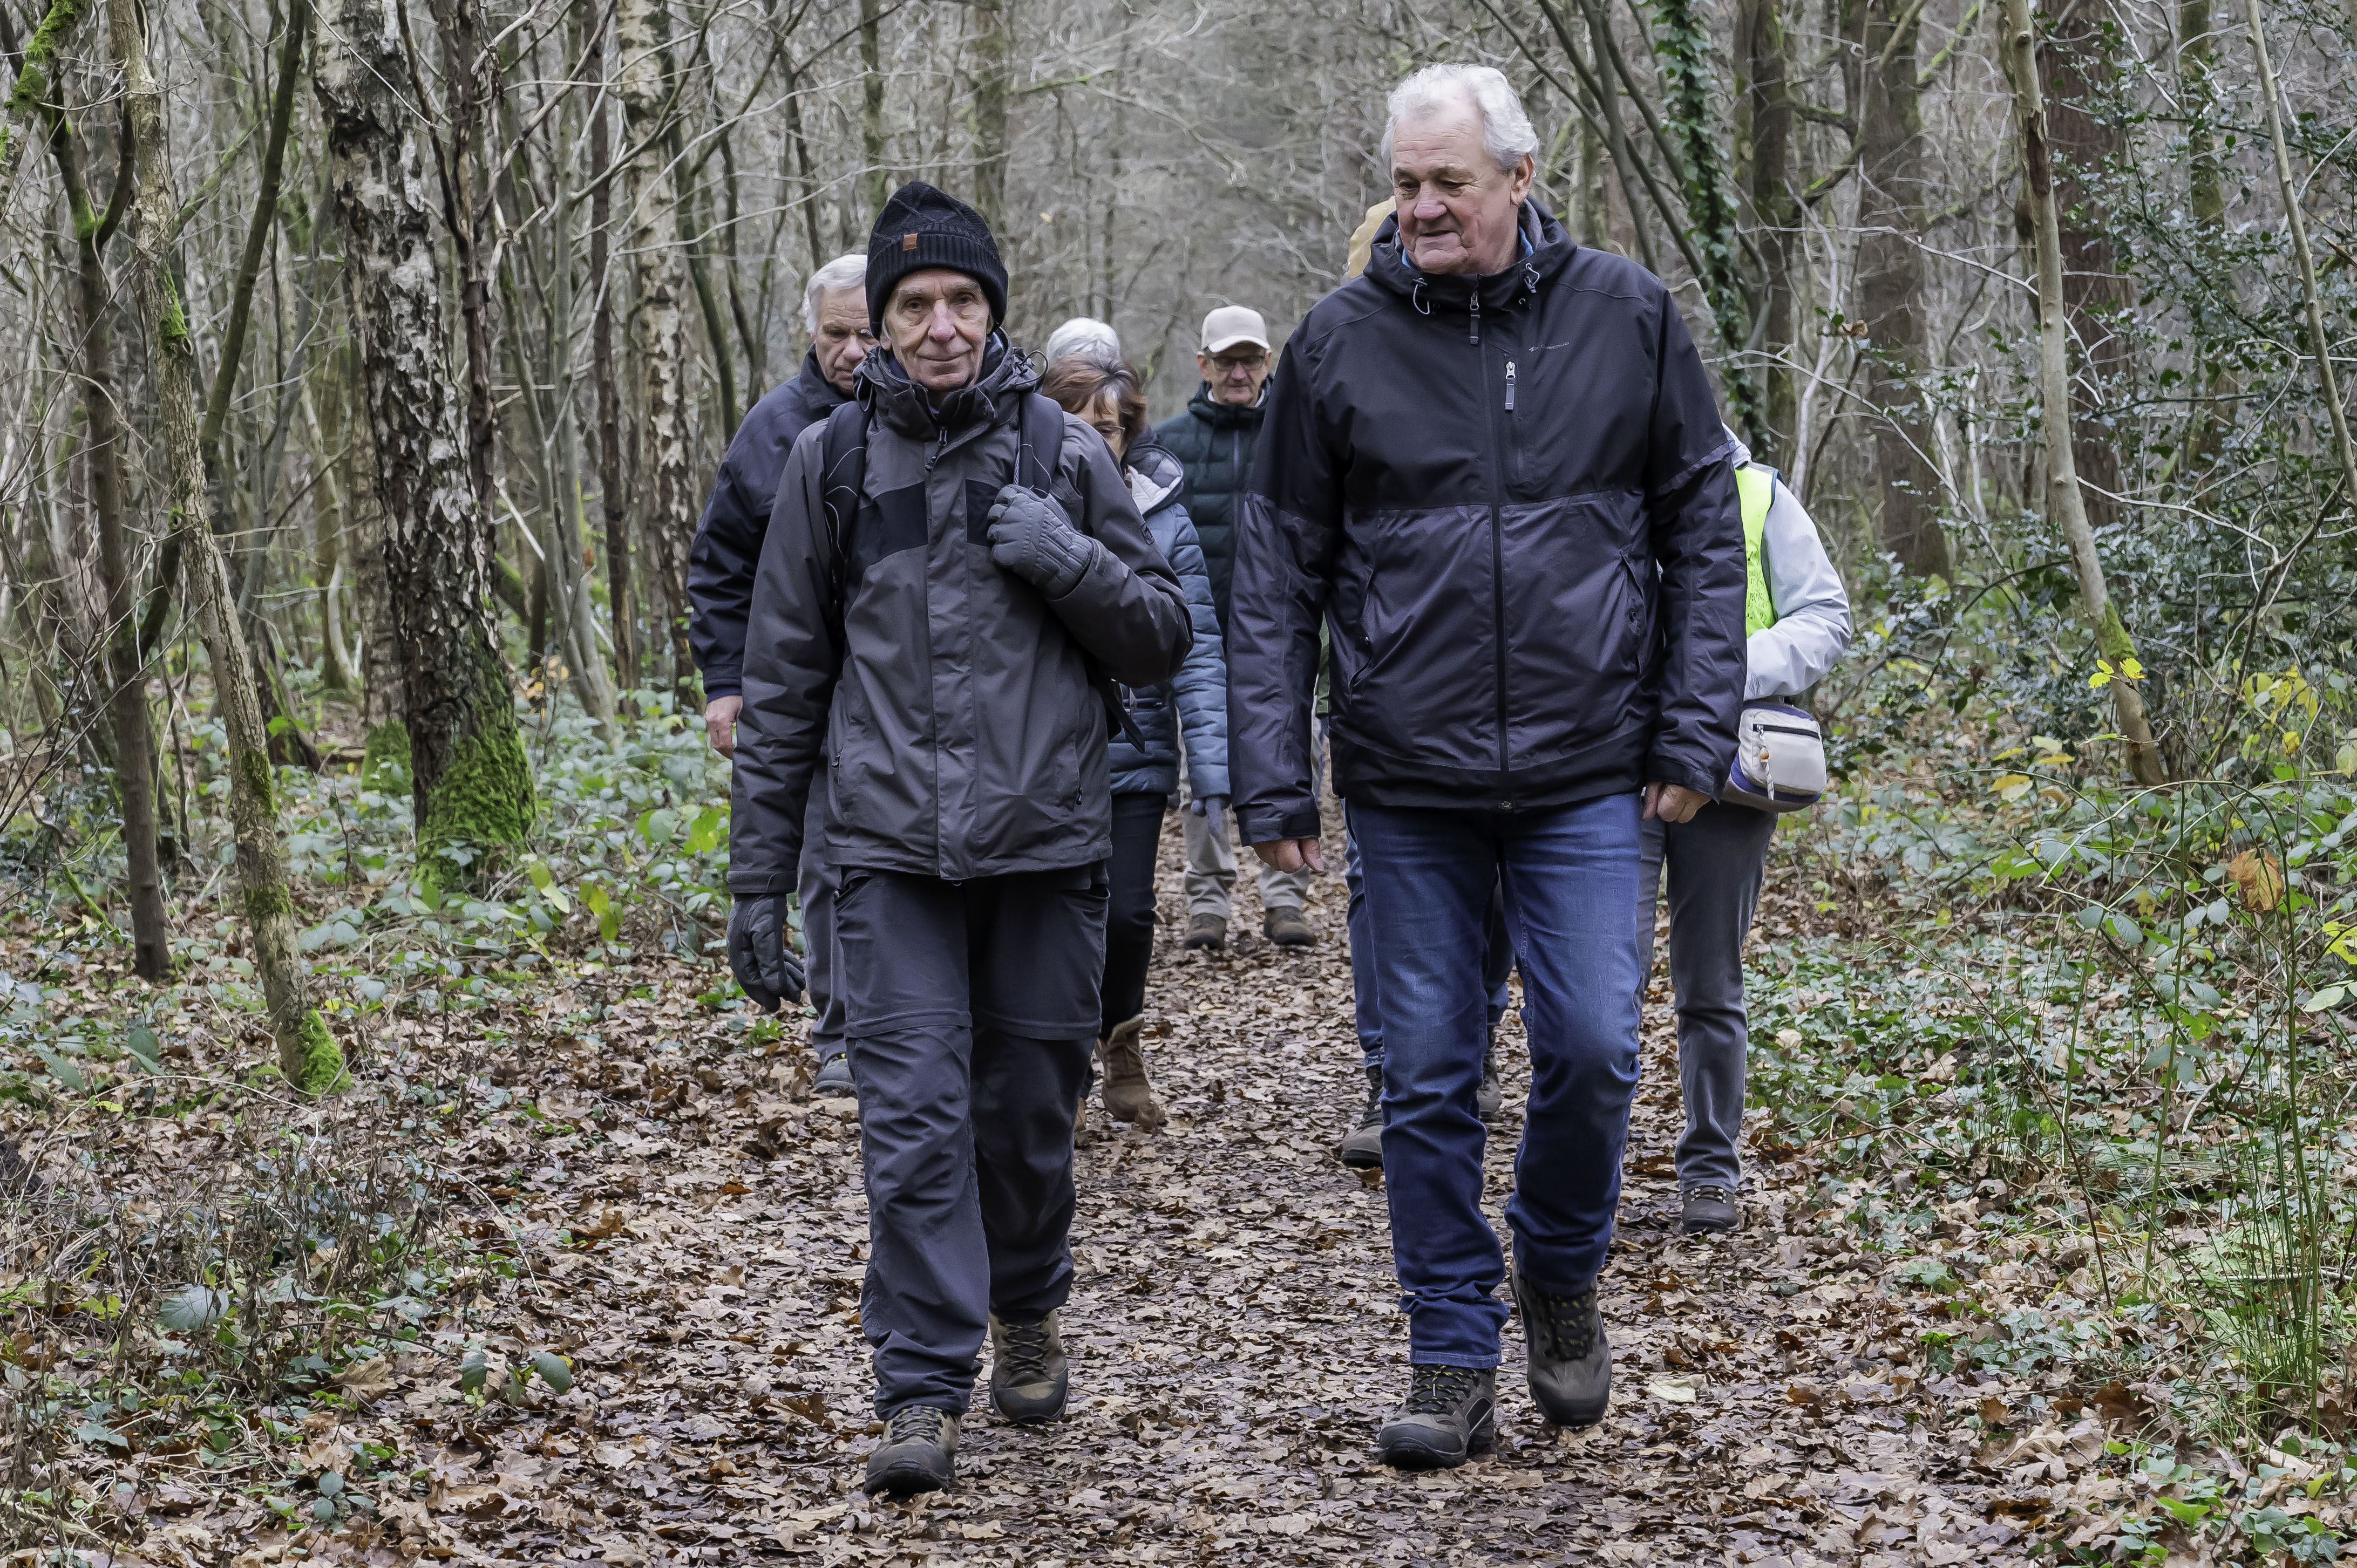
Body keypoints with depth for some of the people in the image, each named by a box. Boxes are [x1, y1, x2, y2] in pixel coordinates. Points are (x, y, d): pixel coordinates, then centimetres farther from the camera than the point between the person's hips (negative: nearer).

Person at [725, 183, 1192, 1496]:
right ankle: (925, 1397, -3)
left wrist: (1069, 561, -12)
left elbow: (1163, 639, 8)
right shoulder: (833, 461, 5)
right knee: (914, 1117, -8)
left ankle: (1029, 1314, 36)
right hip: (894, 852, -1)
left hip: (1048, 844, 1)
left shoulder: (1064, 452, 4)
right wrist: (759, 883, 6)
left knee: (1030, 1107, 10)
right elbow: (784, 683, 8)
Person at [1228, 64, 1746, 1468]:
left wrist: (1696, 733, -1)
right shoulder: (1341, 342, 0)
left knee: (1592, 1046, -5)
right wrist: (1273, 782, -1)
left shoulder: (1627, 317, 0)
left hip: (1587, 773, 0)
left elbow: (1705, 532, 5)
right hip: (1408, 782, 1)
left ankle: (1563, 1276, 24)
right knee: (1428, 1076, 5)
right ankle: (1456, 1363, 17)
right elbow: (1278, 577, 3)